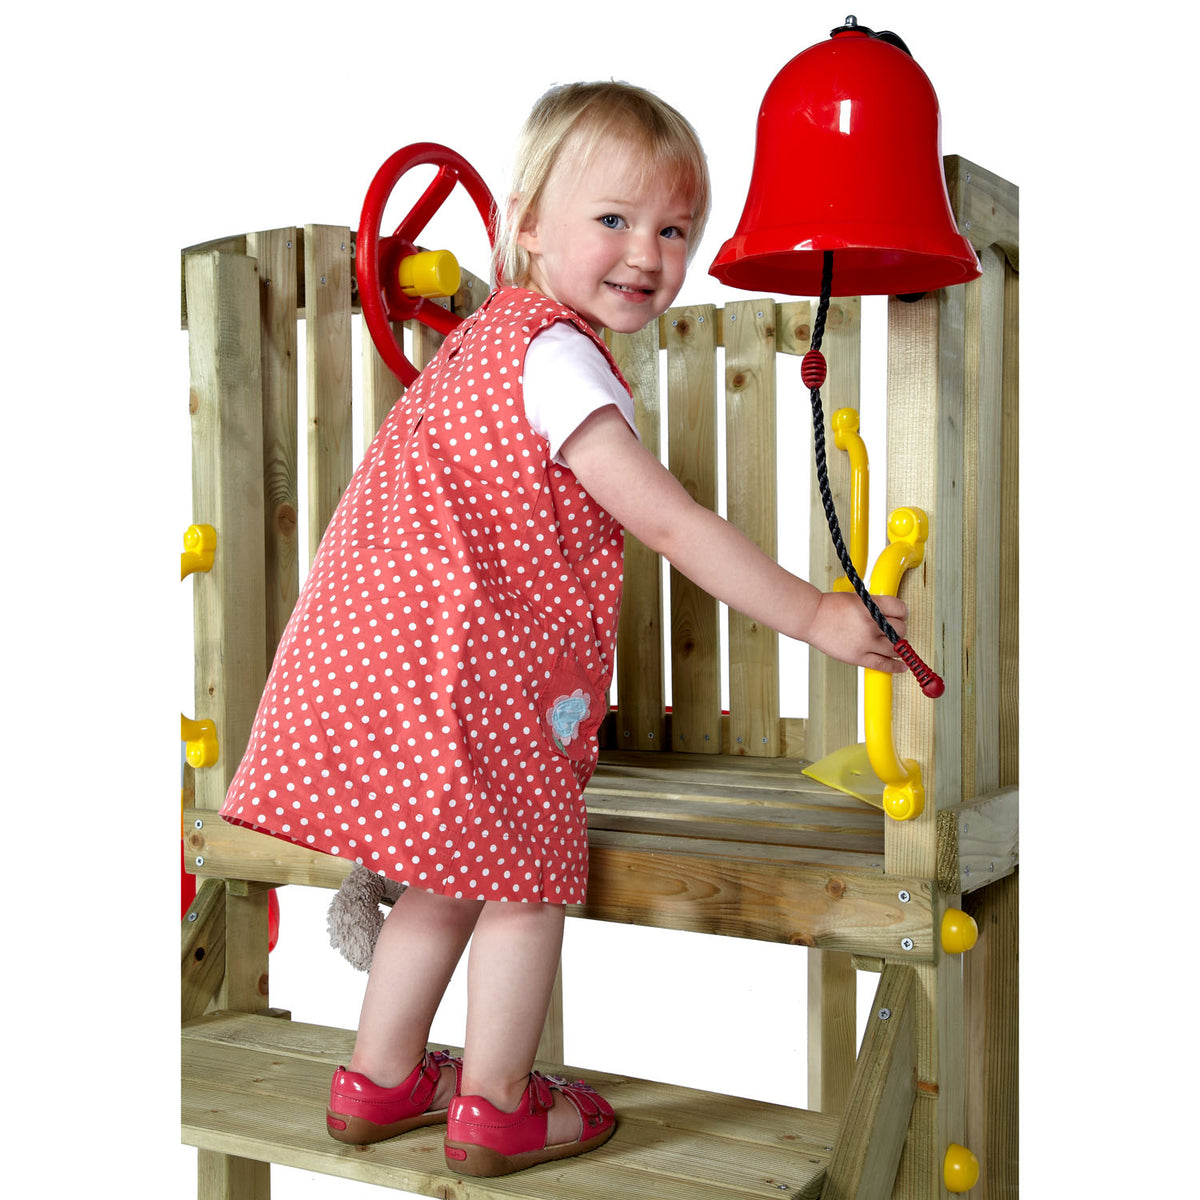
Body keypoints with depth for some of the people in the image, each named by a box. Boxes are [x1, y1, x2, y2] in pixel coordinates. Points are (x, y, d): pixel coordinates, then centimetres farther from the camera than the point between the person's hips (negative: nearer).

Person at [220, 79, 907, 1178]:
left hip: (381, 639, 10)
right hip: (460, 664, -10)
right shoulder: (558, 356, -15)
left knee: (453, 872, 21)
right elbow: (667, 523, -20)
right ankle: (497, 1110, 21)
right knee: (531, 872, 6)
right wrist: (814, 615, -16)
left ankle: (381, 1081, 34)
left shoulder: (494, 334, 17)